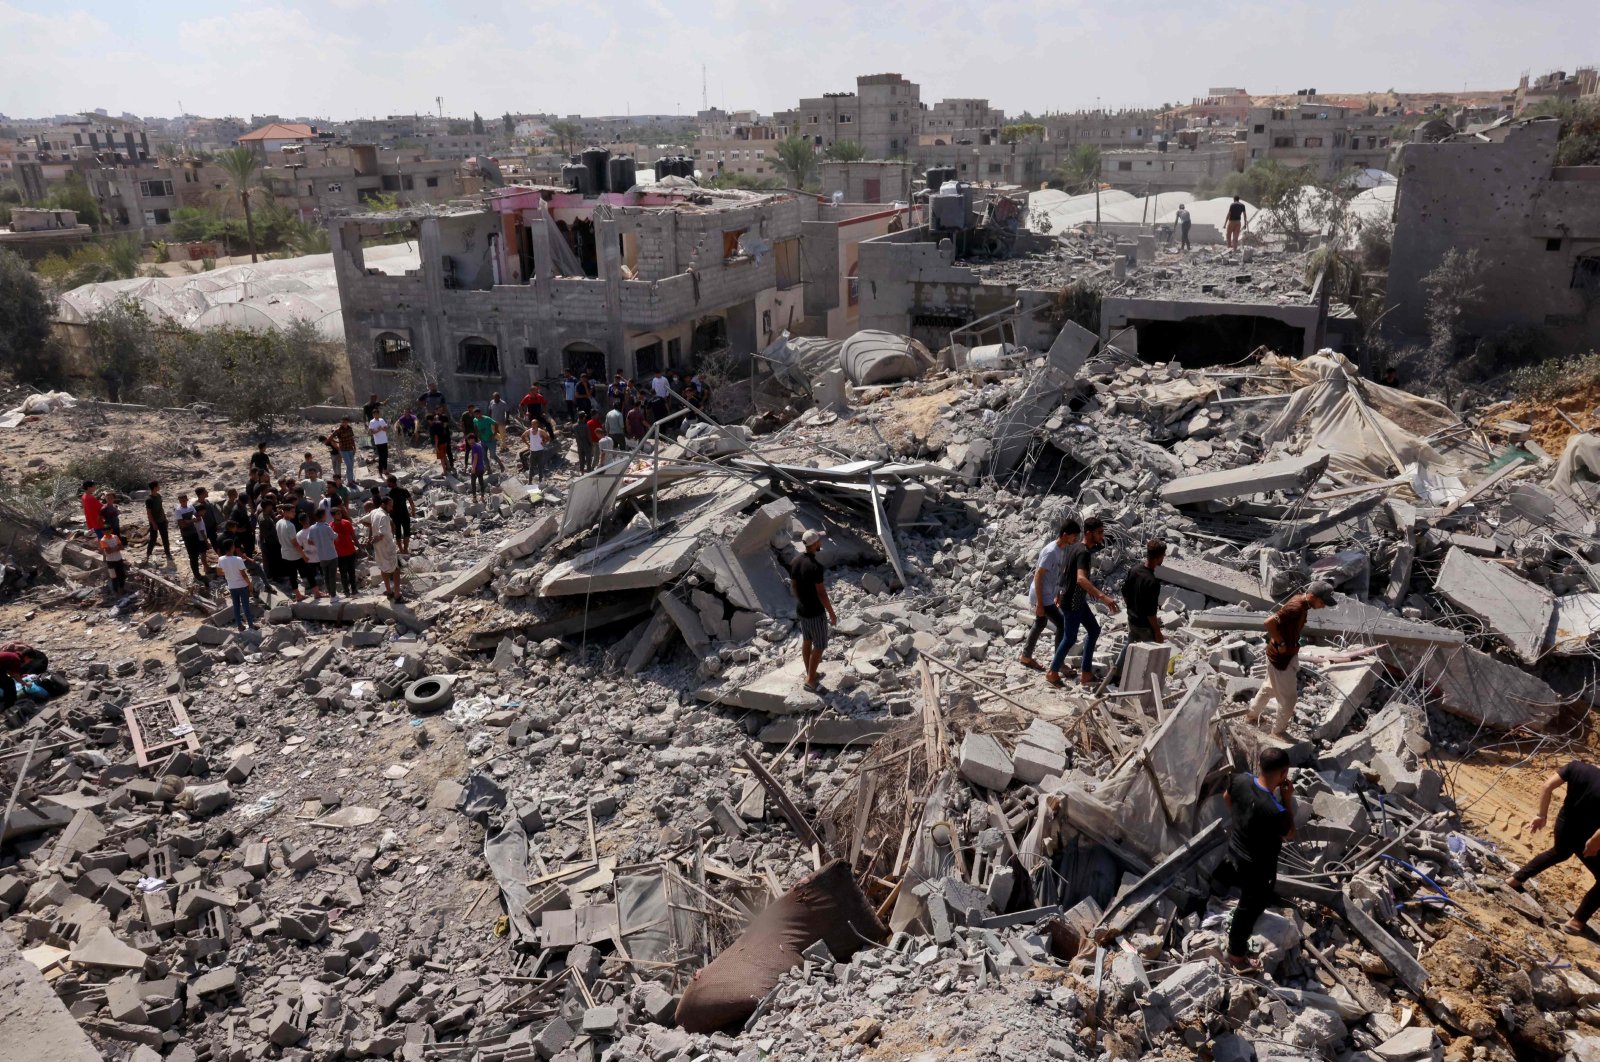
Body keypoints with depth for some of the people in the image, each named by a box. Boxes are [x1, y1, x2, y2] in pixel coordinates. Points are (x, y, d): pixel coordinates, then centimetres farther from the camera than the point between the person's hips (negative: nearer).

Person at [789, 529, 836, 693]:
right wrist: (832, 613, -11)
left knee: (806, 642, 21)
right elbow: (821, 594, -22)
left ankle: (810, 673, 36)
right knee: (819, 646, 8)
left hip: (801, 609, 8)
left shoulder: (794, 562, -4)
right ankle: (810, 680, 15)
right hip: (815, 612, -8)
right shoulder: (815, 566, -28)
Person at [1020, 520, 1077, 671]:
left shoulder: (1063, 549, 4)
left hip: (1048, 595, 10)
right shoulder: (1050, 552, -25)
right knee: (1062, 625, -6)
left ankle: (1025, 657, 33)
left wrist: (1058, 595, 22)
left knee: (1040, 624, 20)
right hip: (1042, 597, -10)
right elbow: (1038, 576, -24)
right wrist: (1039, 603, -23)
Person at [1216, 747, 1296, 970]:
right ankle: (1236, 954, 36)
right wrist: (1288, 800, -17)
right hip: (1258, 867, -5)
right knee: (1249, 909, 17)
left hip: (1235, 846, 6)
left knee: (1236, 864, 40)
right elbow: (1290, 834, -16)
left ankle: (1219, 881, 71)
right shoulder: (1275, 811, -40)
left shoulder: (1240, 780, -21)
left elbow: (1227, 798, 3)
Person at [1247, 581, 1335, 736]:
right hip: (1280, 657, -9)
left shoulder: (1301, 601, -2)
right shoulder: (1296, 608, -31)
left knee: (1270, 687, 28)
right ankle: (1278, 731, 26)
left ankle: (1252, 713, 46)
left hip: (1289, 654, 9)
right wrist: (1281, 643, -25)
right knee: (1288, 697, 7)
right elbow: (1269, 622, -37)